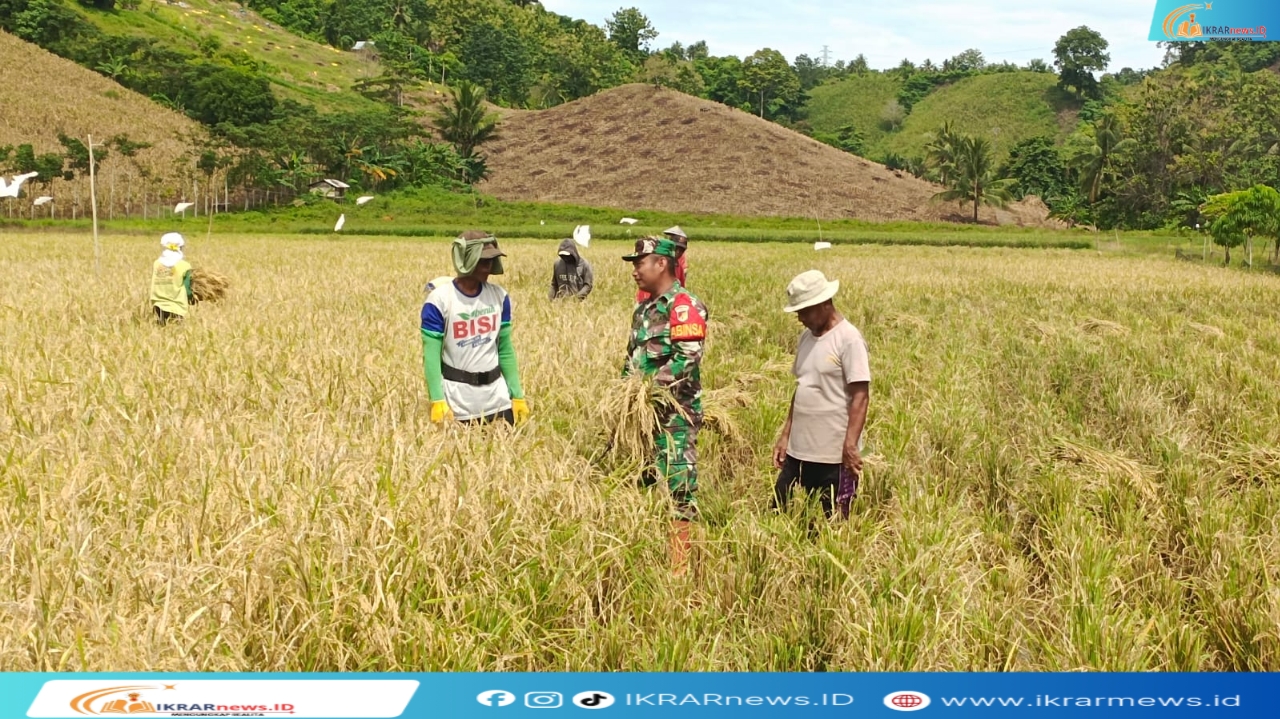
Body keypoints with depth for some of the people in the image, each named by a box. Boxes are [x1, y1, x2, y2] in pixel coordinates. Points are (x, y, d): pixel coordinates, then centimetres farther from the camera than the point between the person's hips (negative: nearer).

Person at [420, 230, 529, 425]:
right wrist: (437, 400, -18)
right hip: (457, 398, -4)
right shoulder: (440, 299, -11)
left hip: (497, 396, 4)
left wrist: (518, 394, 8)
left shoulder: (499, 296, 3)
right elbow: (431, 354, -11)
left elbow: (506, 349, 10)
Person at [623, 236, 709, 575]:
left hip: (675, 413, -9)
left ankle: (679, 567, -3)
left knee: (677, 486, -8)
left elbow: (687, 360, -21)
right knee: (641, 481, 14)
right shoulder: (643, 309, 17)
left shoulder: (684, 306, -11)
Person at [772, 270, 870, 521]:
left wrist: (850, 446, -20)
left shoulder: (848, 339, -11)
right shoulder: (807, 336, 11)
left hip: (834, 454, -7)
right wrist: (785, 435, 14)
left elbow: (860, 397, -14)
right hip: (798, 449, 8)